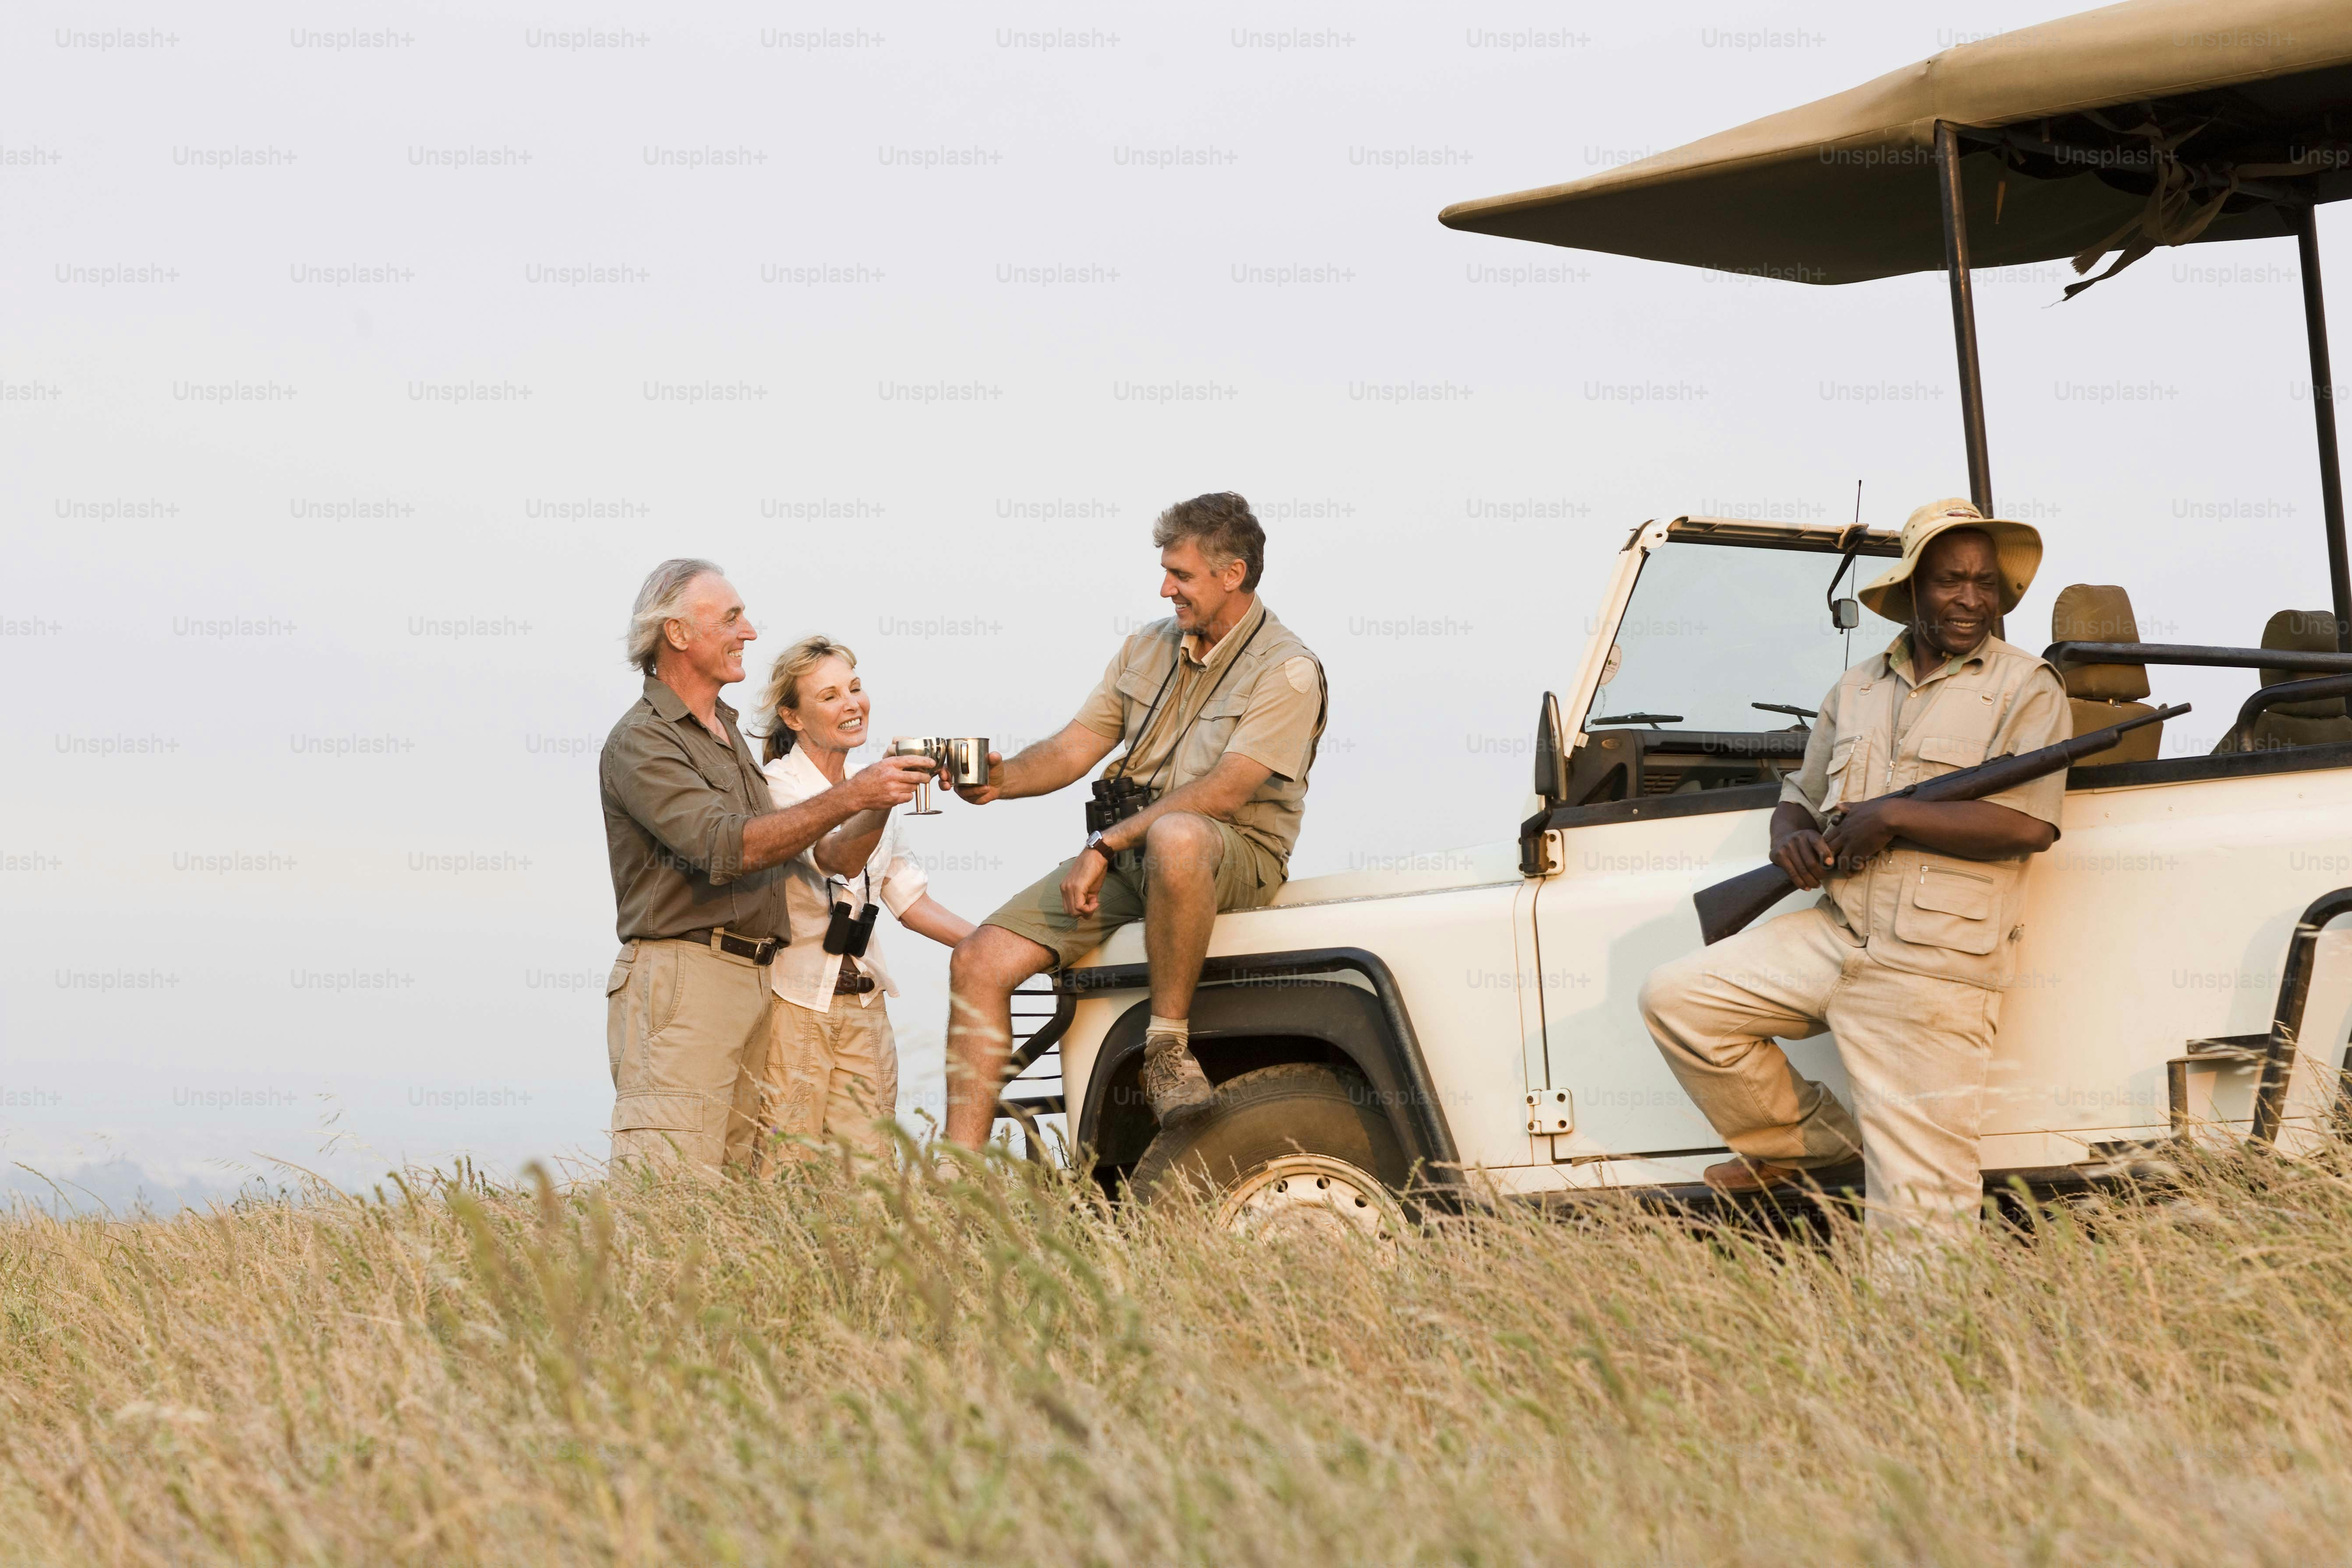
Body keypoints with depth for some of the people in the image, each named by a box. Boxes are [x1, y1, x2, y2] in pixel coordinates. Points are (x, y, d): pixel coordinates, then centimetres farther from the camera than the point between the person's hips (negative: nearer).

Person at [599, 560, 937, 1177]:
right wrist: (849, 798, -24)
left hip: (754, 983, 9)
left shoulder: (728, 733, 22)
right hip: (682, 981, -9)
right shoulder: (640, 743, -8)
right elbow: (727, 848, -21)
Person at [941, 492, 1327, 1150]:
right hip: (1124, 854, 7)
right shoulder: (1148, 647, 14)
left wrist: (1105, 847, -23)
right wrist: (1002, 779, -11)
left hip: (1236, 855, -7)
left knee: (1175, 835, -45)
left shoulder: (1287, 671, -9)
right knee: (978, 962, -10)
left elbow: (1222, 792, -20)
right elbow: (1075, 747, 11)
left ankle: (1168, 1046, -29)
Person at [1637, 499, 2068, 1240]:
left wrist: (1892, 816, -14)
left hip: (1931, 972, -6)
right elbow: (1799, 798, 24)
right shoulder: (1856, 691, 16)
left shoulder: (2026, 690, -2)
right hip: (1833, 940, 6)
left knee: (1917, 1196, -8)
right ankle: (1806, 1137, 10)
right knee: (1674, 997, -6)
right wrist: (1792, 836, -2)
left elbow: (2029, 824, -15)